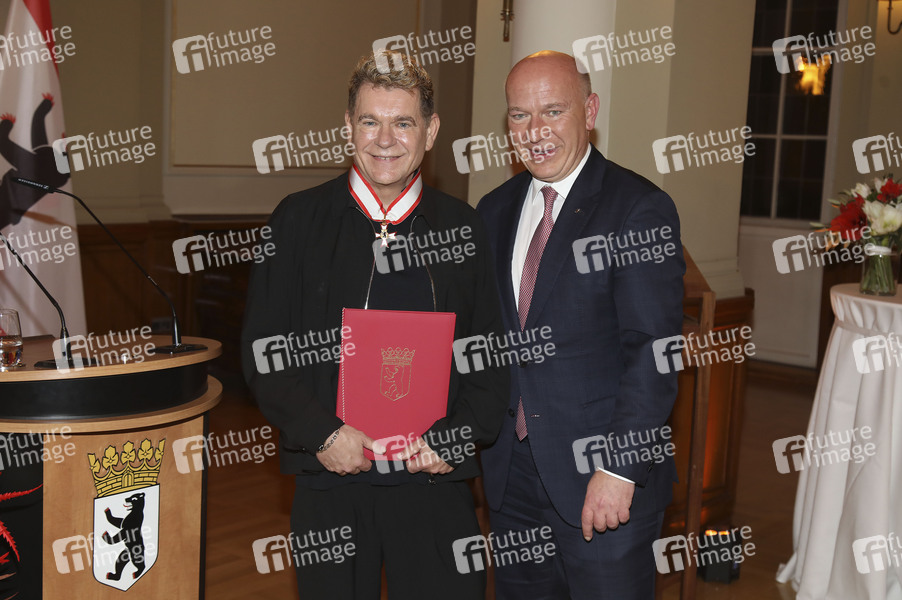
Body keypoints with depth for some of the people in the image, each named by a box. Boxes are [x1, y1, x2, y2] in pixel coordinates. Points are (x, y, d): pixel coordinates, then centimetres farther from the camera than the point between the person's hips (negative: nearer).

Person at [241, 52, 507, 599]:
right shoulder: (300, 219, 1)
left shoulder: (463, 228, 5)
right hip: (330, 477, 0)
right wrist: (322, 433, -10)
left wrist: (458, 434, -6)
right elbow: (262, 348, 0)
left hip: (434, 478, 1)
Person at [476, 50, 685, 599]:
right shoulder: (495, 210, 8)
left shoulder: (640, 210, -11)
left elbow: (654, 352, -16)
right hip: (511, 471, 6)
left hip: (604, 477, -5)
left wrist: (619, 469, -20)